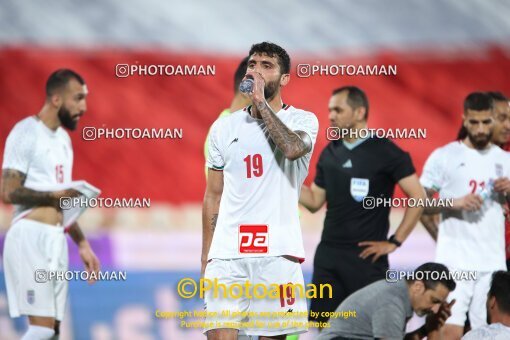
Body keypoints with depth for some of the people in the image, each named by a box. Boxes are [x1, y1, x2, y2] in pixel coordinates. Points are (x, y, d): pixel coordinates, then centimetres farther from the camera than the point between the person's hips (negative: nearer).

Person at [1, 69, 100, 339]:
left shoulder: (63, 139, 18)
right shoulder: (26, 133, -9)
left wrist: (82, 244, 19)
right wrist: (53, 196, -11)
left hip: (57, 238, 9)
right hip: (31, 236, -9)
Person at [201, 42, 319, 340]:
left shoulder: (303, 121, 4)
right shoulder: (224, 127, 14)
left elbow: (293, 148, -21)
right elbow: (214, 195, 17)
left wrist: (261, 102, -12)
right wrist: (205, 257, 11)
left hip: (278, 251, -2)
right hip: (227, 251, 2)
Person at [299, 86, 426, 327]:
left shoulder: (385, 152, -8)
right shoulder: (330, 153, 11)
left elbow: (418, 198, -10)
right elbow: (314, 201, 15)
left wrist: (394, 242, -11)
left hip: (366, 255, -6)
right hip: (328, 253, 6)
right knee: (321, 323, 5)